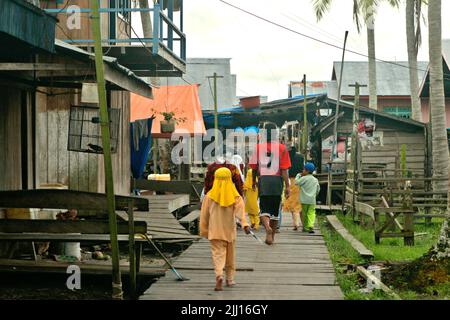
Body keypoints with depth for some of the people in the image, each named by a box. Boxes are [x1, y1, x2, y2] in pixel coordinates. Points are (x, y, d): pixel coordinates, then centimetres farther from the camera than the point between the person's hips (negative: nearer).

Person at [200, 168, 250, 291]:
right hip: (230, 231, 1)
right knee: (230, 256, 17)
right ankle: (230, 279, 25)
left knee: (218, 254, -5)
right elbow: (240, 211, -19)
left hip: (215, 231, -1)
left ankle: (219, 275, -29)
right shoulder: (236, 197, -3)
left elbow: (204, 215, 2)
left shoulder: (209, 196, -2)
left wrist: (204, 230, 11)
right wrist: (245, 224, -28)